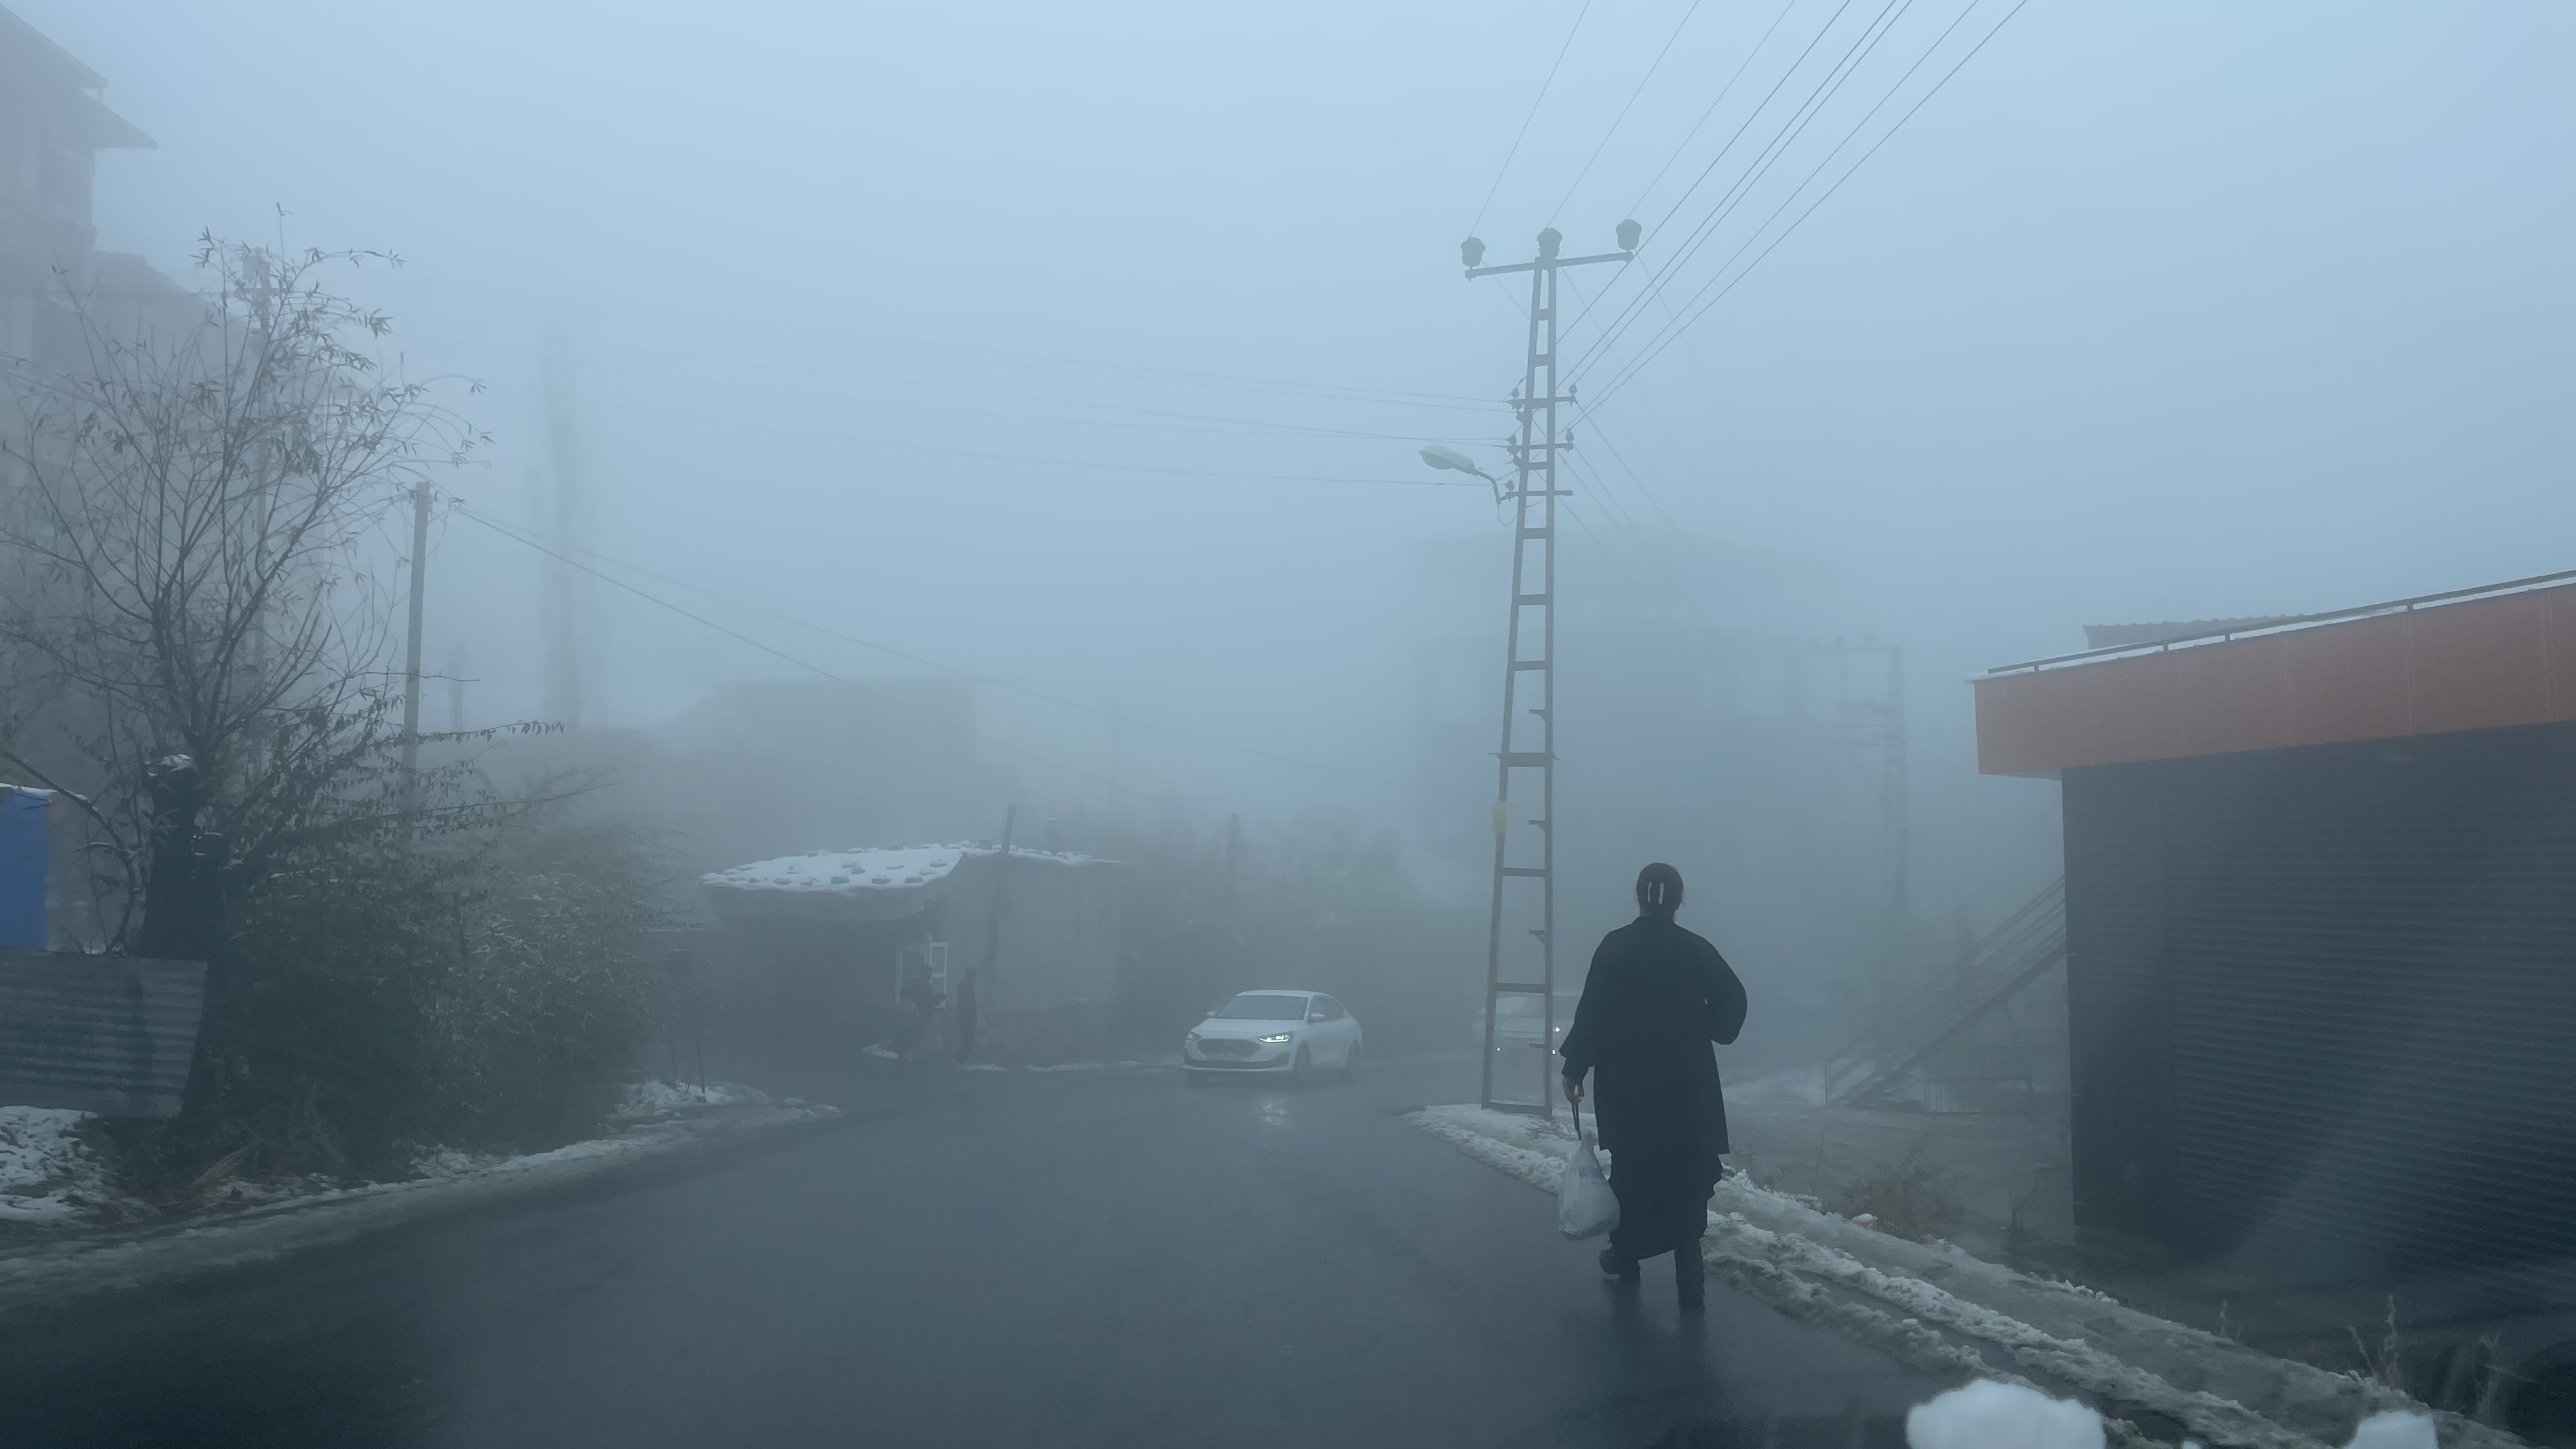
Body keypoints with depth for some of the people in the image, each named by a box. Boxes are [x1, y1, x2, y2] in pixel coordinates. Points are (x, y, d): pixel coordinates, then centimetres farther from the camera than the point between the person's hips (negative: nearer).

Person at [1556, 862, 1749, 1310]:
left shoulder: (1616, 947, -7)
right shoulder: (1697, 949, -2)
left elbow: (1591, 1013, -10)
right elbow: (1732, 1001, -5)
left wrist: (1575, 1069, -4)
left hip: (1626, 1082, 0)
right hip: (1687, 1085, 0)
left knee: (1630, 1167, 15)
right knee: (1686, 1173, 3)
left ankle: (1626, 1254, 25)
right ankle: (1689, 1274, -5)